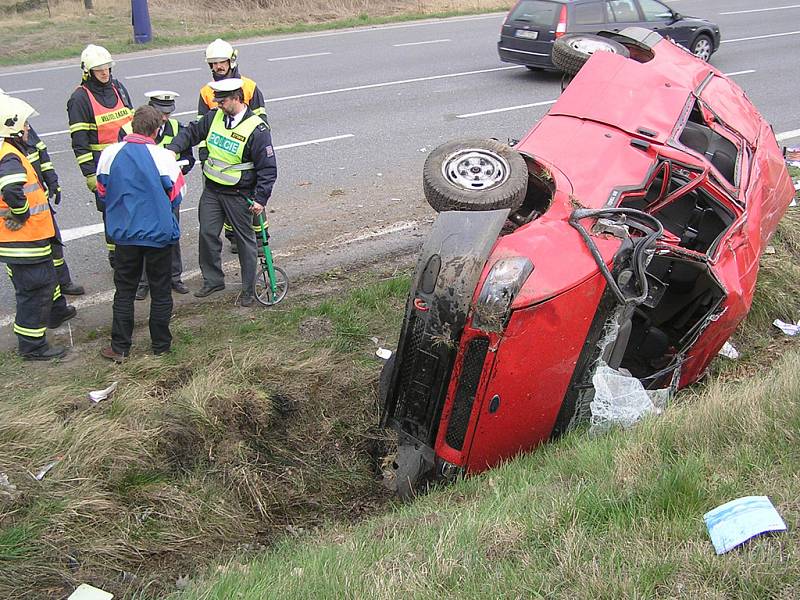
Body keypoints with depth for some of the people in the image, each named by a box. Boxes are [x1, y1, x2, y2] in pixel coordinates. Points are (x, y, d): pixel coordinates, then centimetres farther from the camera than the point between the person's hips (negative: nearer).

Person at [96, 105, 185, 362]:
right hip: (159, 234, -2)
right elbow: (176, 196, -5)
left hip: (124, 234, 2)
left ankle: (119, 347, 17)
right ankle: (161, 345, 22)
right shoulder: (164, 157, -15)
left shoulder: (110, 153, -6)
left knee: (124, 291, 13)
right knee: (161, 292, 12)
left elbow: (102, 193, 6)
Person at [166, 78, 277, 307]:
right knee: (207, 234, 8)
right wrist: (172, 148, -2)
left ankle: (249, 289, 18)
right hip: (211, 189, 6)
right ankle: (212, 280, 26)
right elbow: (191, 132, 16)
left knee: (244, 239, 6)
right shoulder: (214, 116, 1)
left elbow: (268, 168, -15)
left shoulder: (256, 129, -17)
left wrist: (261, 198, -19)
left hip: (239, 194, -6)